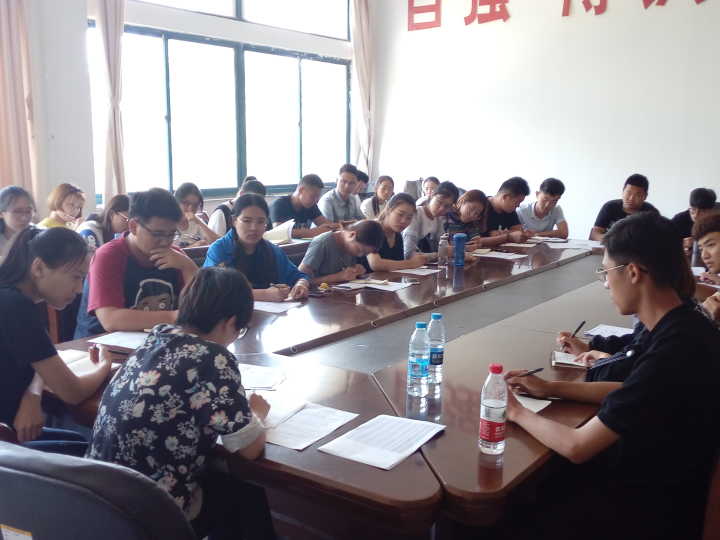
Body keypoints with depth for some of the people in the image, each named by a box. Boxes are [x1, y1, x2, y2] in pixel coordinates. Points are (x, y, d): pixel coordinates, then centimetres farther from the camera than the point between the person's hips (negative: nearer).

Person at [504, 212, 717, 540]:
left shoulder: (672, 353, -33)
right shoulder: (687, 327, -4)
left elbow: (575, 446, -28)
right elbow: (632, 393, 12)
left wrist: (518, 413, -11)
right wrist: (551, 388, 7)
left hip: (649, 512, -7)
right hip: (658, 480, 7)